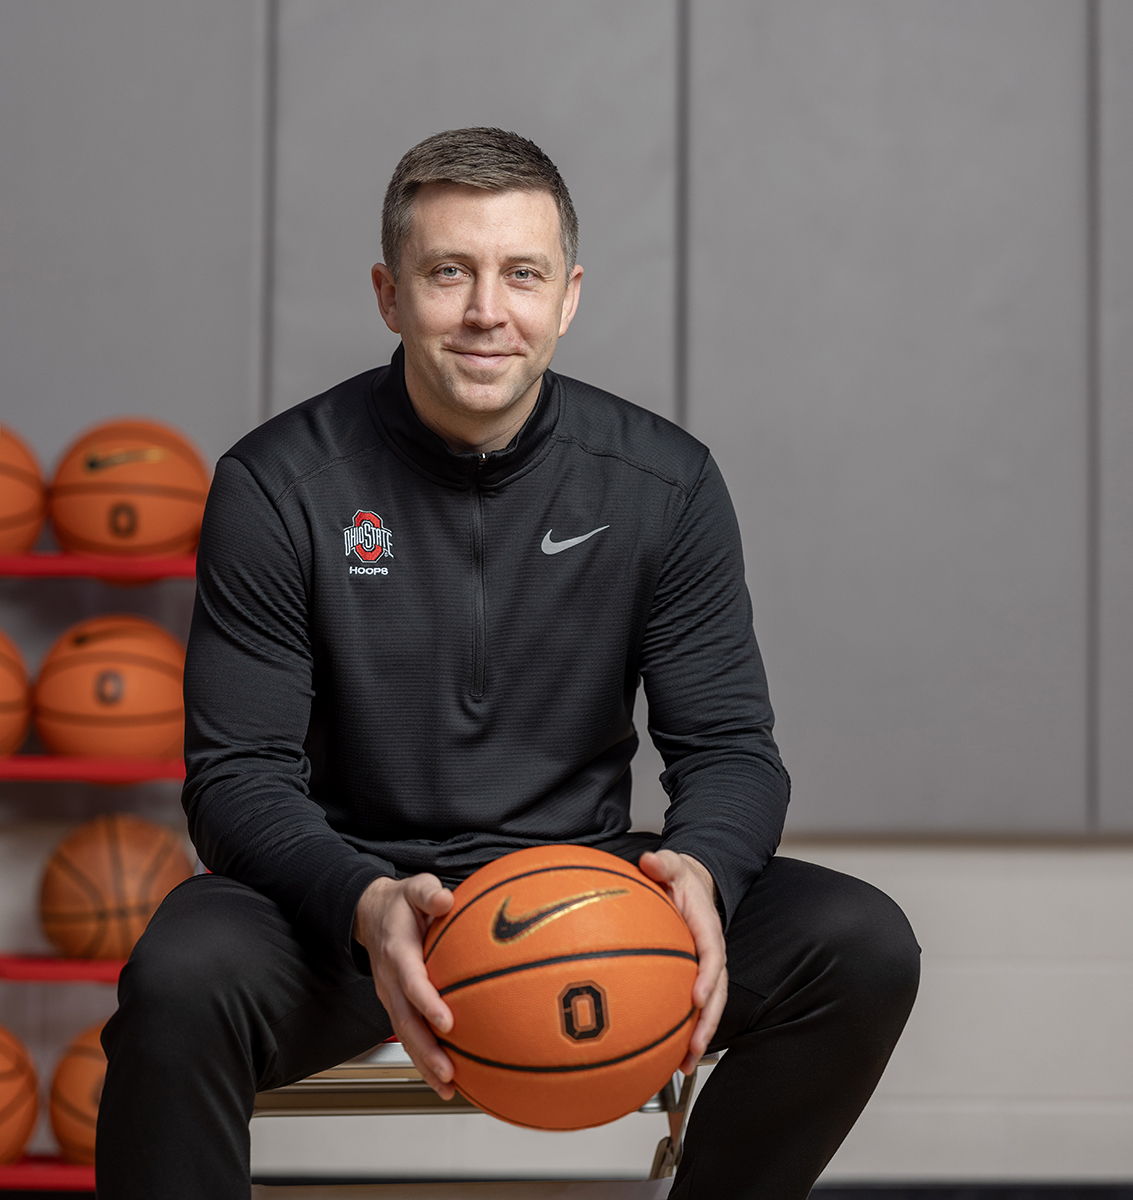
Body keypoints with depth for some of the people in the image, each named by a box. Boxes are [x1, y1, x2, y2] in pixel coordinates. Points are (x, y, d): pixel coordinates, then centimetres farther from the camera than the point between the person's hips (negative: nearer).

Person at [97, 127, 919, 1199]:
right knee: (182, 977, -36)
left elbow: (727, 742, 1)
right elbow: (239, 775, -9)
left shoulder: (664, 481, 0)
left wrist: (702, 867, -24)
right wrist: (363, 904, -30)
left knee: (863, 946, -19)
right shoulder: (278, 484, -7)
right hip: (344, 892, -3)